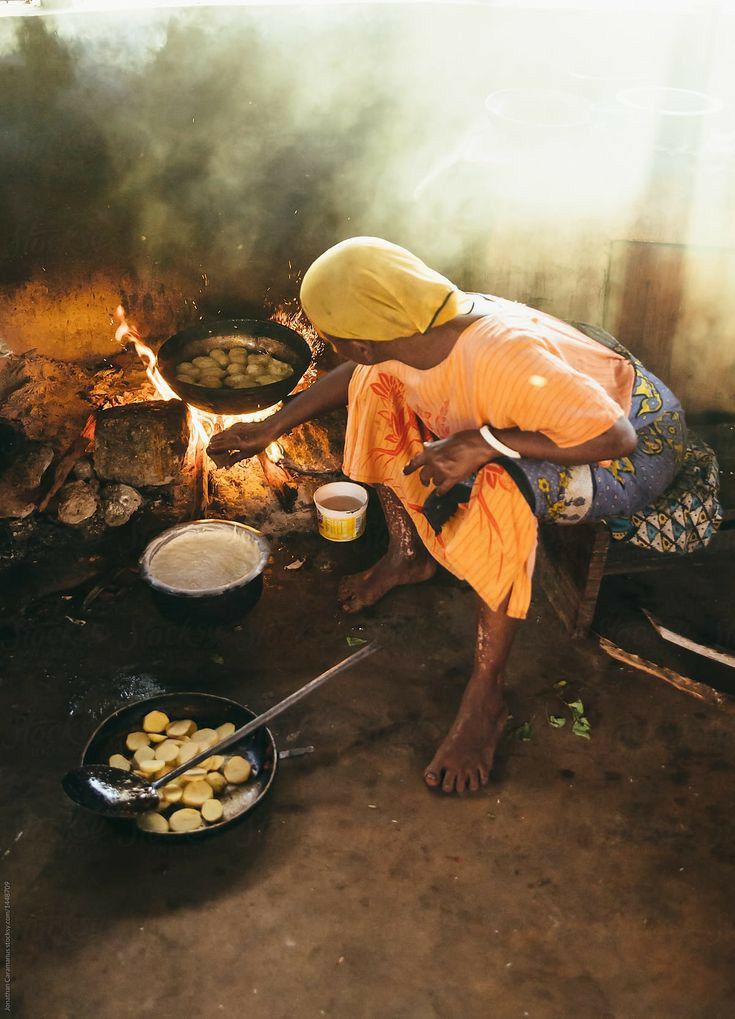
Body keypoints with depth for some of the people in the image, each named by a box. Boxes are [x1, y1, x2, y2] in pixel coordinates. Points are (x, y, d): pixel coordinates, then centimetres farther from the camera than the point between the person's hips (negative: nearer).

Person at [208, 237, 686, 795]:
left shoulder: (501, 356, -39)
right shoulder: (411, 331, -14)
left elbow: (614, 436, -35)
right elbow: (357, 372, 8)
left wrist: (486, 443, -36)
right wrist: (270, 428, 11)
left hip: (638, 442, -8)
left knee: (502, 486, -39)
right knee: (378, 392, 2)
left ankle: (486, 698, -23)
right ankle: (409, 555, 15)